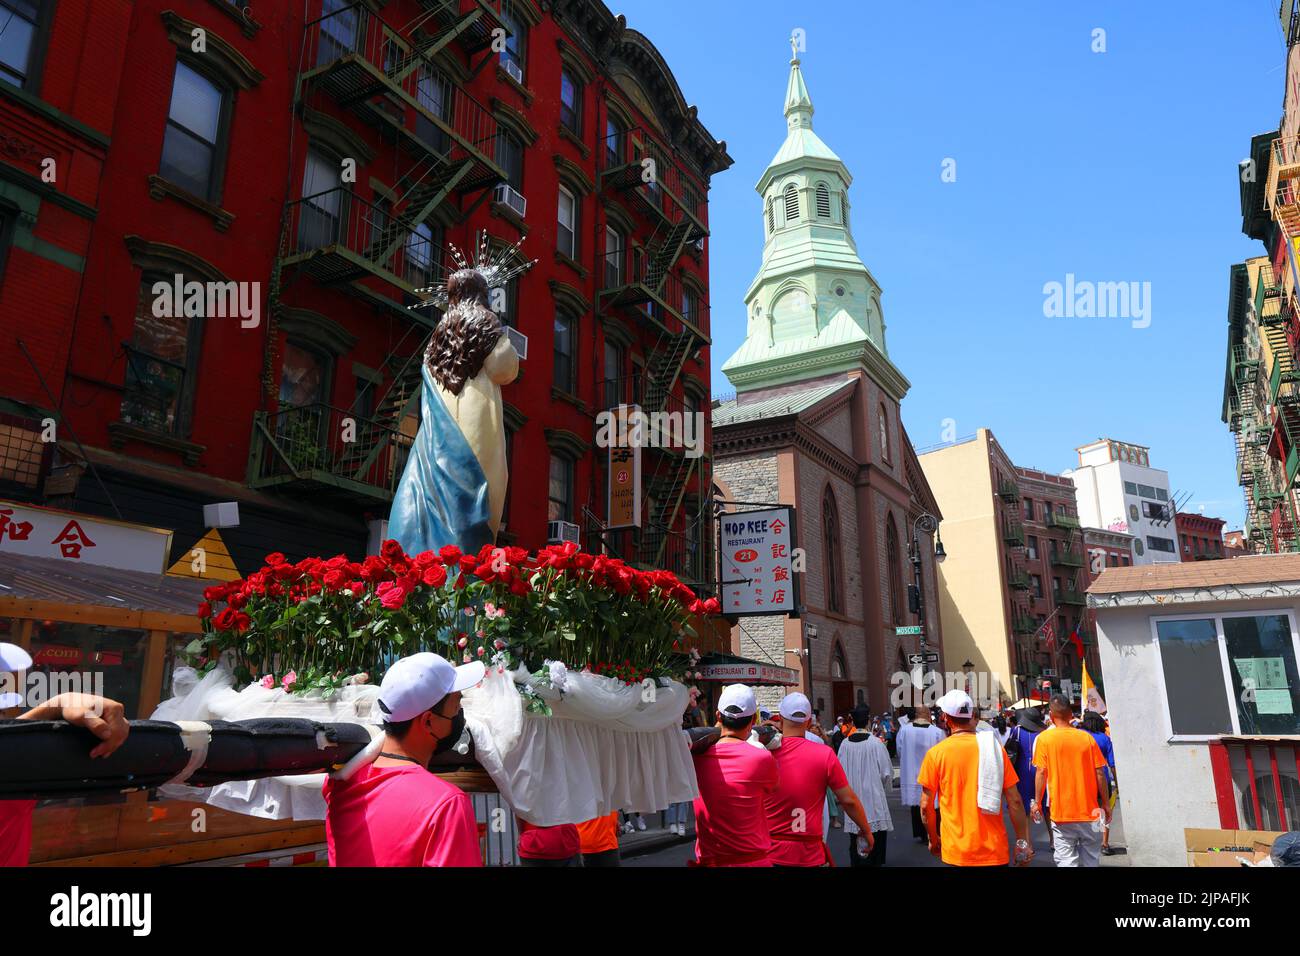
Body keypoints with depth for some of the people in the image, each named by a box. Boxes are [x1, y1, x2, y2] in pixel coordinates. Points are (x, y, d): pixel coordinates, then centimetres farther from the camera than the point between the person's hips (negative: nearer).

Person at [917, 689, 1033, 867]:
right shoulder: (994, 747, -5)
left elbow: (926, 805, -3)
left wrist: (934, 839, 12)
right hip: (995, 851, 1)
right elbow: (1015, 801, -4)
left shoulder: (936, 753, -8)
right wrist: (1023, 842, 7)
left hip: (957, 852, -1)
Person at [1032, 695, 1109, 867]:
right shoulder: (1086, 737, 0)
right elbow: (1100, 773, 2)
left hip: (1062, 813, -2)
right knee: (1091, 860, 15)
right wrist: (1106, 804, 12)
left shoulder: (1044, 738, -5)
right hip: (1090, 812, 2)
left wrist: (1037, 802, 3)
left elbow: (1041, 772, -7)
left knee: (1066, 860, 2)